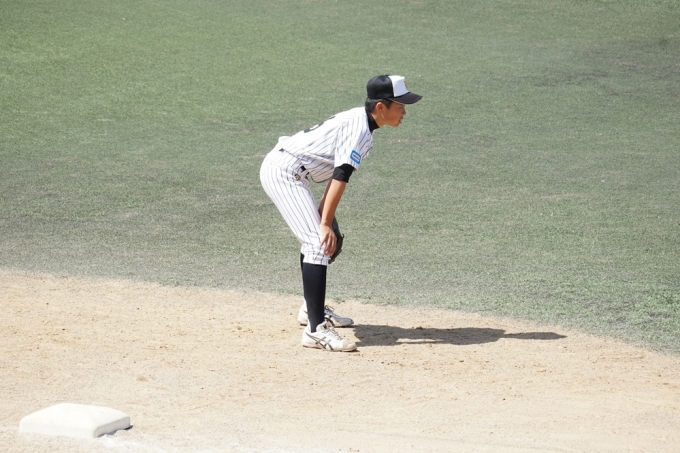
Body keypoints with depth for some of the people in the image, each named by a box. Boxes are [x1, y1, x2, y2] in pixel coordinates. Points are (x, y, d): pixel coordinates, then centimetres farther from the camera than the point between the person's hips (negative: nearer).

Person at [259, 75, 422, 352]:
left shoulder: (359, 122, 13)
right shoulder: (360, 128, -17)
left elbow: (337, 171, 19)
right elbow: (341, 176, -23)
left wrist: (323, 214, 18)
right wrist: (325, 224, -25)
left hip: (280, 169, 11)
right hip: (284, 172, -11)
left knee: (314, 238, 25)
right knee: (319, 242, -18)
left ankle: (312, 308, 42)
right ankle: (315, 329, -24)